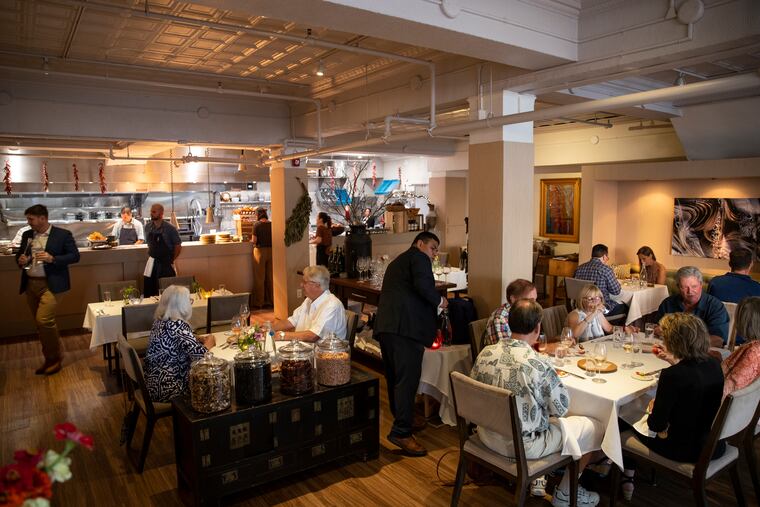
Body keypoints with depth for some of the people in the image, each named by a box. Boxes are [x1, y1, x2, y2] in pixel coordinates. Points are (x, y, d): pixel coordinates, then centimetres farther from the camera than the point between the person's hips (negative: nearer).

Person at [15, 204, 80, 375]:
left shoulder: (63, 234, -5)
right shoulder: (27, 235, 11)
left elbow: (75, 256, -7)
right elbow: (19, 255, 19)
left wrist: (52, 258, -20)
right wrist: (20, 260, -4)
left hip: (51, 284, -6)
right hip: (30, 284, 6)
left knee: (44, 320, -15)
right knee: (41, 324, 12)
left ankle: (55, 358, 4)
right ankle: (50, 359, 25)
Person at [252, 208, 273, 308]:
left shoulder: (256, 224, -10)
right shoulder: (271, 224, 0)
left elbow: (254, 240, -13)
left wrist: (252, 240, 9)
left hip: (260, 251, -4)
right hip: (270, 251, 4)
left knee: (259, 277, 5)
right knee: (270, 277, 12)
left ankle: (259, 302, 11)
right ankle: (271, 300, 18)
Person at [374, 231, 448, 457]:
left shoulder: (397, 262, 31)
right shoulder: (419, 257, 3)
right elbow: (422, 285, -16)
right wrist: (439, 300, 0)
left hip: (385, 325, 10)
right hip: (406, 326, -10)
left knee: (395, 376, 17)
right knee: (408, 377, -9)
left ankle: (403, 418, 31)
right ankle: (401, 432, -8)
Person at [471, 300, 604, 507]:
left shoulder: (485, 353, -10)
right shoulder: (538, 364, -27)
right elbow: (561, 408, -13)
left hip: (487, 435, 7)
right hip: (522, 446, -6)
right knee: (595, 428, 12)